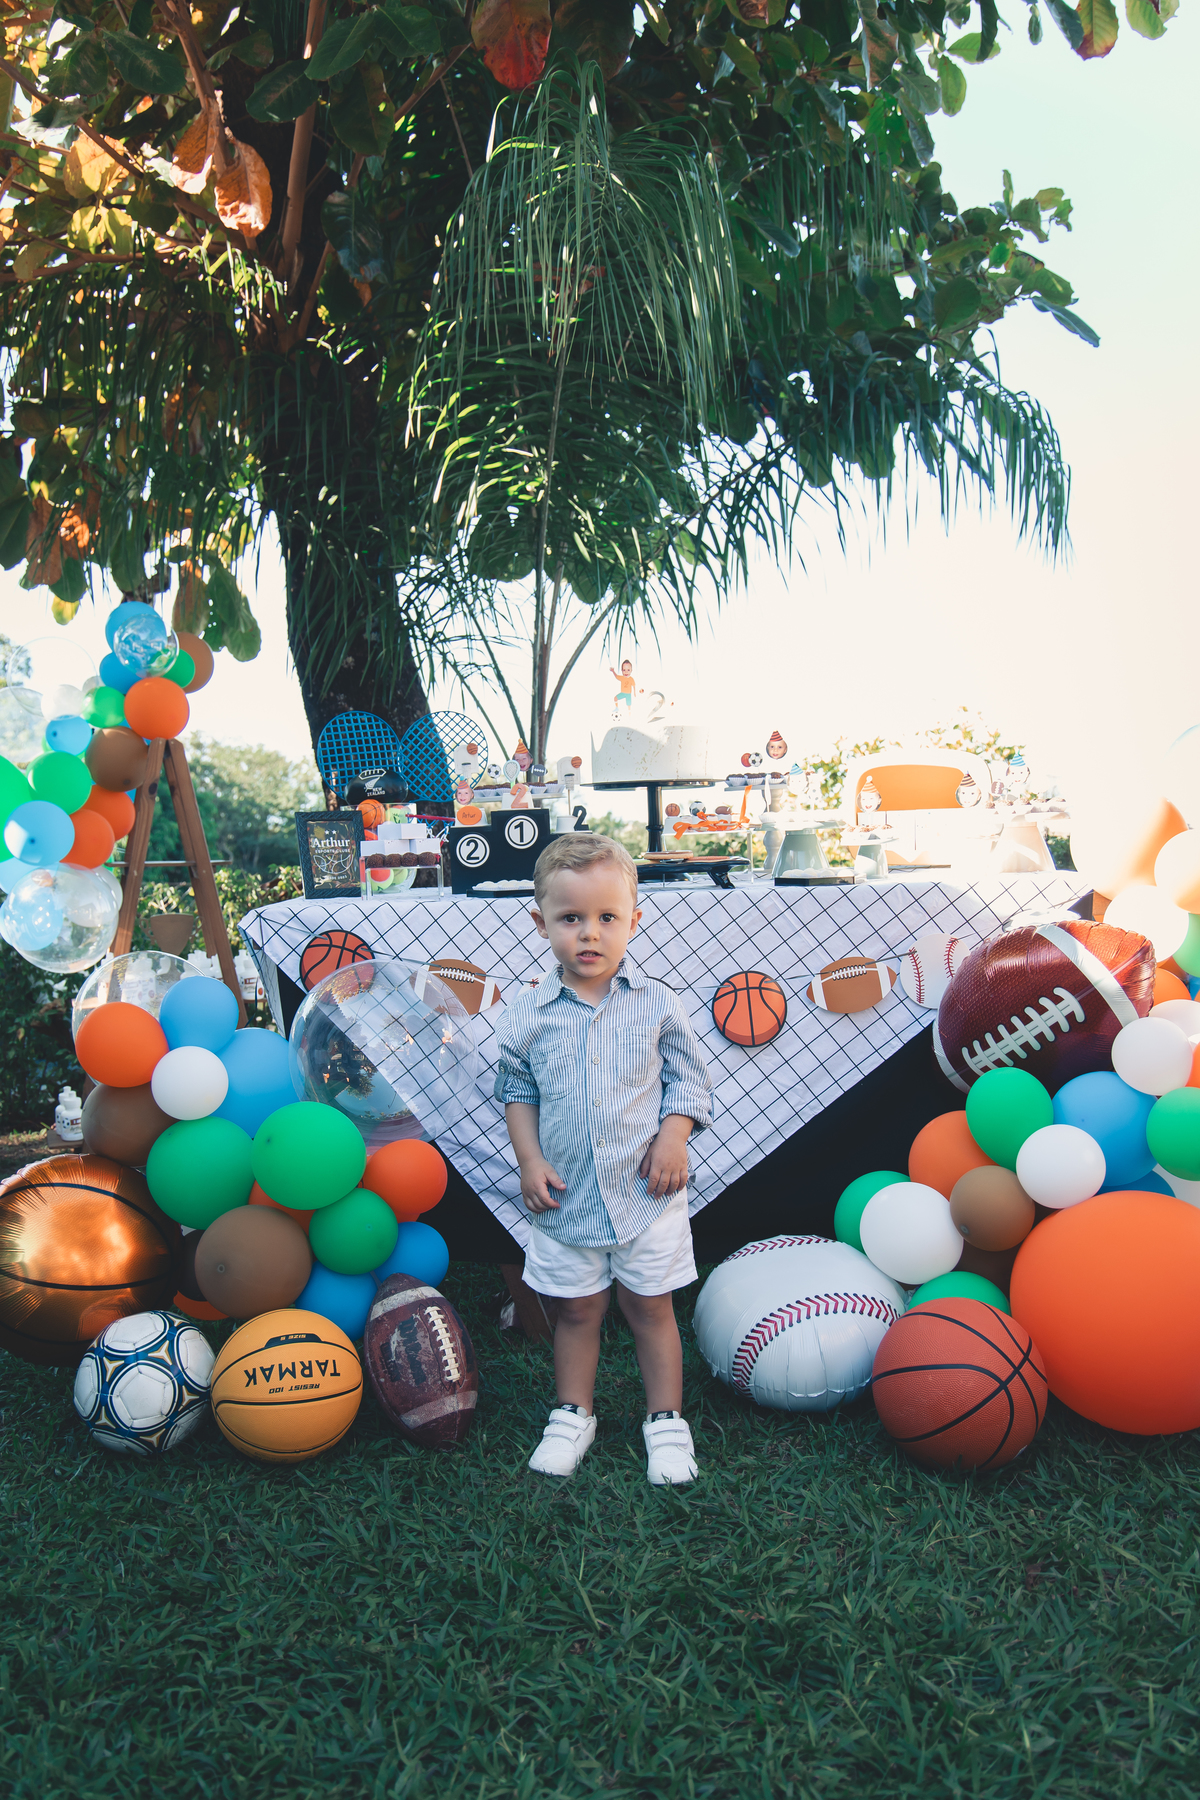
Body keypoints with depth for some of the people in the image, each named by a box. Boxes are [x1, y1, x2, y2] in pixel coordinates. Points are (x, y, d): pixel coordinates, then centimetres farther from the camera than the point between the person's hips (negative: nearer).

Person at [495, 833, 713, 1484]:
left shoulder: (656, 1004, -7)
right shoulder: (528, 1013, -6)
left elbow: (687, 1078, 2)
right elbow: (516, 1090, 5)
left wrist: (673, 1138, -12)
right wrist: (530, 1160, -4)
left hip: (645, 1190, -1)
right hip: (567, 1193, 1)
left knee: (650, 1307, 12)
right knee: (577, 1309, 15)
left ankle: (666, 1420, 28)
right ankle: (573, 1415, 33)